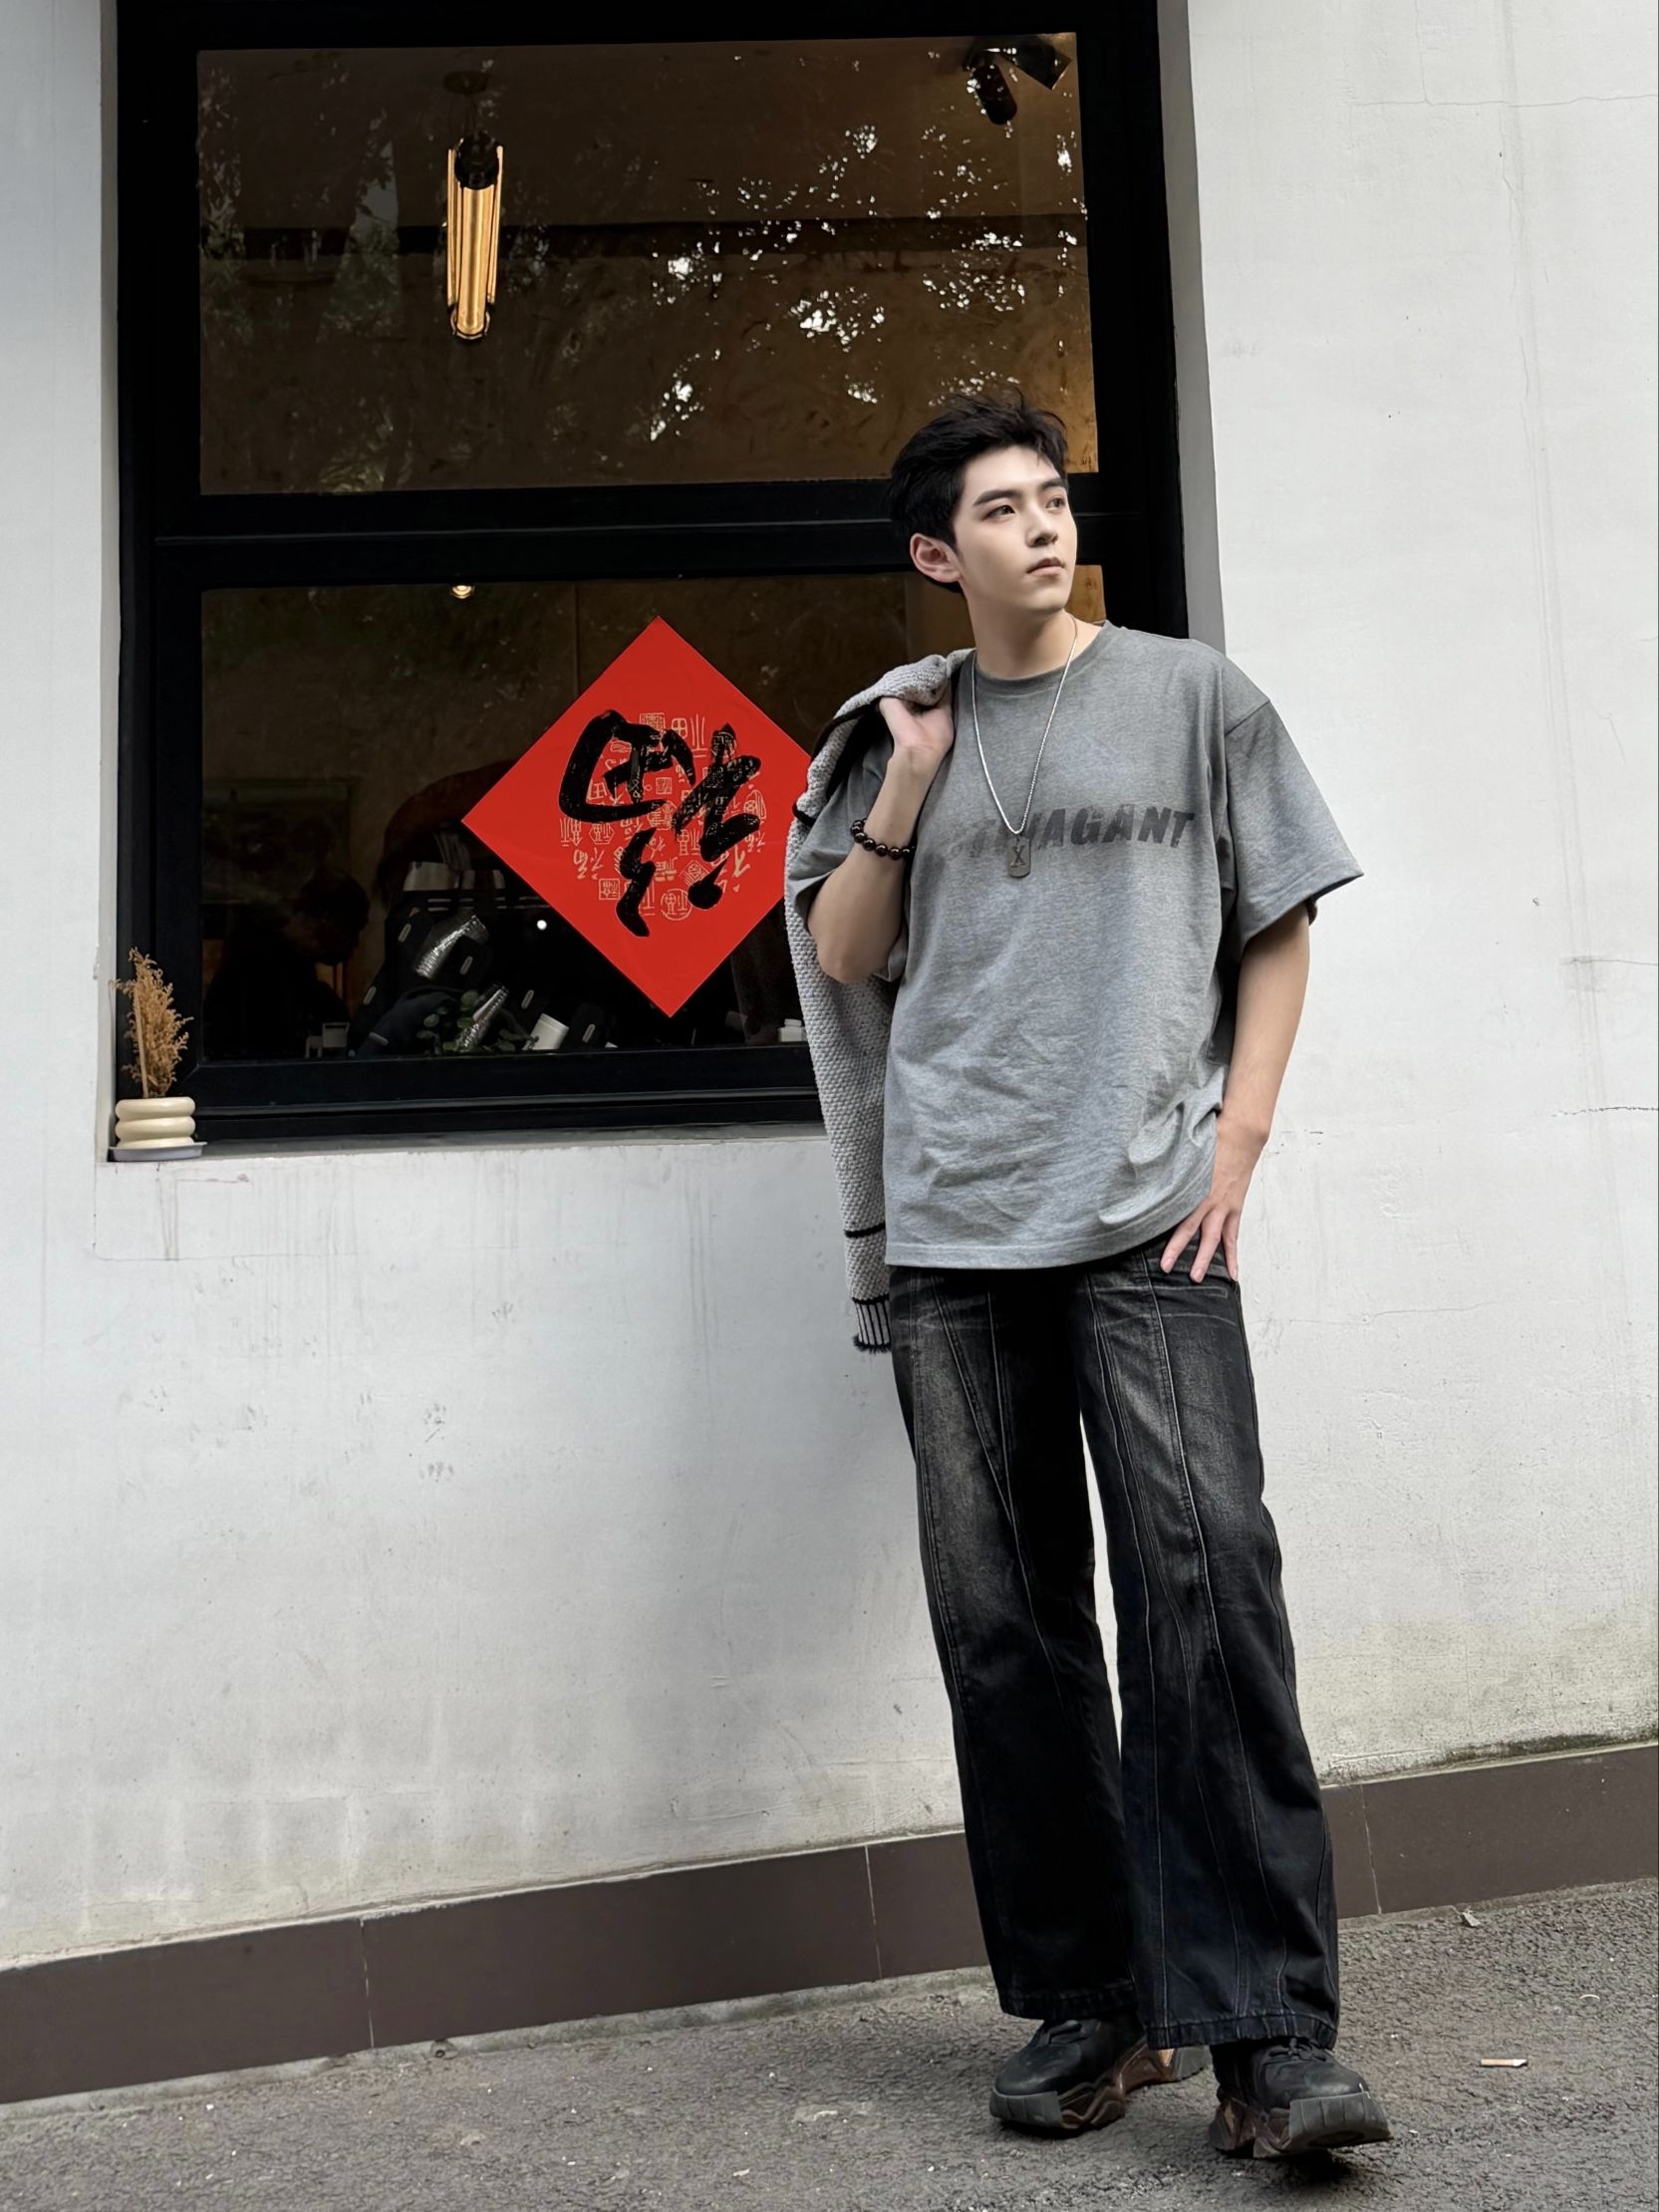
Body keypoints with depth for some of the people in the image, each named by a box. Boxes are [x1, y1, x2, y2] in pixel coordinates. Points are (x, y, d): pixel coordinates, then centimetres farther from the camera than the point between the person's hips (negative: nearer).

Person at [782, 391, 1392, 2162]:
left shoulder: (1194, 699, 10)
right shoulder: (894, 733, 15)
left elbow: (1277, 928, 10)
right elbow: (843, 956, 14)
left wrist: (1236, 1139, -2)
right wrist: (908, 789, 2)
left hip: (1147, 1216, -2)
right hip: (954, 1233, 3)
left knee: (1204, 1581, -13)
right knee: (1003, 1622, 3)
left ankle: (1265, 2032, -6)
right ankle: (1088, 2005, 15)